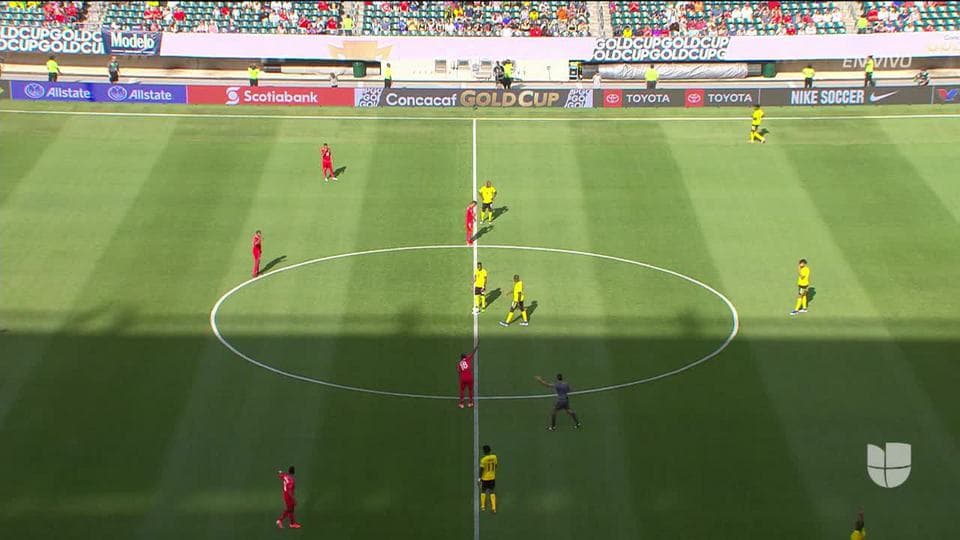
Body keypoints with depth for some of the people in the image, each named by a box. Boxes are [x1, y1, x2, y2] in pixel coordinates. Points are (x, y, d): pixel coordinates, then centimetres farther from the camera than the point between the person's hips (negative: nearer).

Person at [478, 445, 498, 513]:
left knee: (483, 492, 16)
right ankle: (493, 508, 7)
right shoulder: (494, 457, -8)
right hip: (492, 477, 3)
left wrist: (479, 477, -4)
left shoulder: (483, 459, -22)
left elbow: (481, 469, -17)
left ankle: (483, 507, 24)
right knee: (492, 492, 12)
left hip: (485, 478, -3)